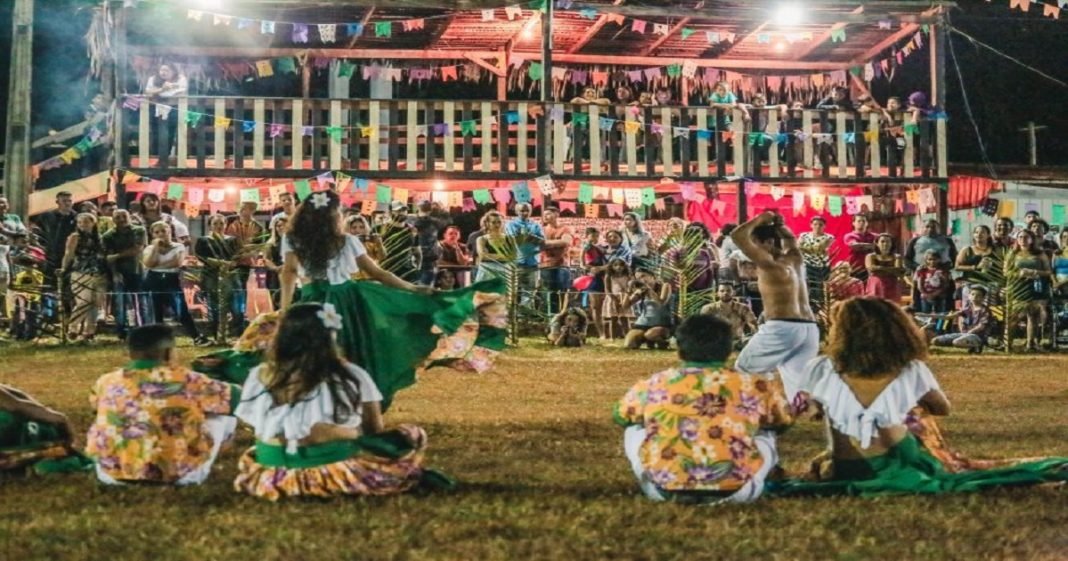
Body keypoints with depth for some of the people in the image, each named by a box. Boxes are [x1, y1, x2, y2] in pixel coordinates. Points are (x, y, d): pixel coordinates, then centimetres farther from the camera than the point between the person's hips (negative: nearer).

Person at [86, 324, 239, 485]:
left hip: (112, 475, 4)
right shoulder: (187, 381, -7)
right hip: (178, 475, -3)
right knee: (224, 414, 16)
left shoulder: (107, 382, 1)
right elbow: (236, 396, 8)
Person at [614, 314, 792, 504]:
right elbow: (783, 422, 31)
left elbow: (620, 416, 32)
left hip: (665, 490, 0)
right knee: (766, 435, 30)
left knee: (633, 430, 29)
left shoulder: (652, 384, 12)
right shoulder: (753, 386, 10)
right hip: (733, 491, 0)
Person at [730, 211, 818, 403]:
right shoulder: (795, 260, 15)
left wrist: (758, 220, 3)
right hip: (809, 328, 7)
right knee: (797, 381, 4)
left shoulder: (770, 264, -6)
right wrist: (777, 225, 23)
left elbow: (737, 236, -9)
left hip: (782, 327, -7)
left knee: (743, 370, 9)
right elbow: (789, 238, 39)